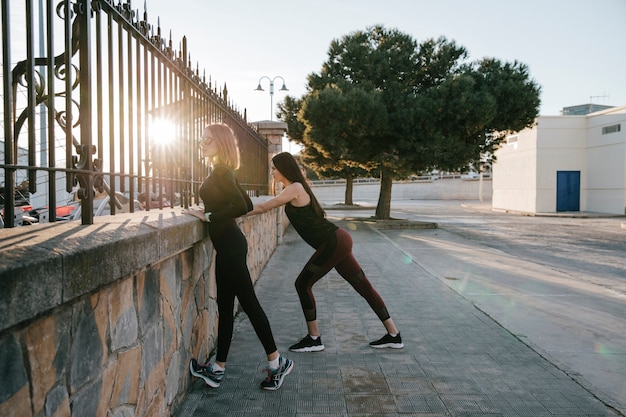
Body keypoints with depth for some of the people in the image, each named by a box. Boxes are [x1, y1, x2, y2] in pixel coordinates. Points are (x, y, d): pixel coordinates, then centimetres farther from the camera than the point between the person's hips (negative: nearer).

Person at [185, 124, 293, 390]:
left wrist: (208, 216, -16)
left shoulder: (220, 171, -13)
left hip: (229, 247, -10)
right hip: (228, 245, 10)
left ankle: (276, 362, 11)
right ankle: (218, 369, 21)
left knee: (248, 302, -1)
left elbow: (241, 206, -25)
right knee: (224, 306, 12)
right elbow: (246, 204, 19)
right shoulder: (224, 171, 14)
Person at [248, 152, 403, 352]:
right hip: (338, 241, 10)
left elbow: (263, 207, -12)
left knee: (303, 284, 0)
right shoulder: (294, 187, 17)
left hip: (333, 243, -10)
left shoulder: (294, 189, -12)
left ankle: (313, 339, 9)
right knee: (363, 286, 11)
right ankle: (393, 335, 18)